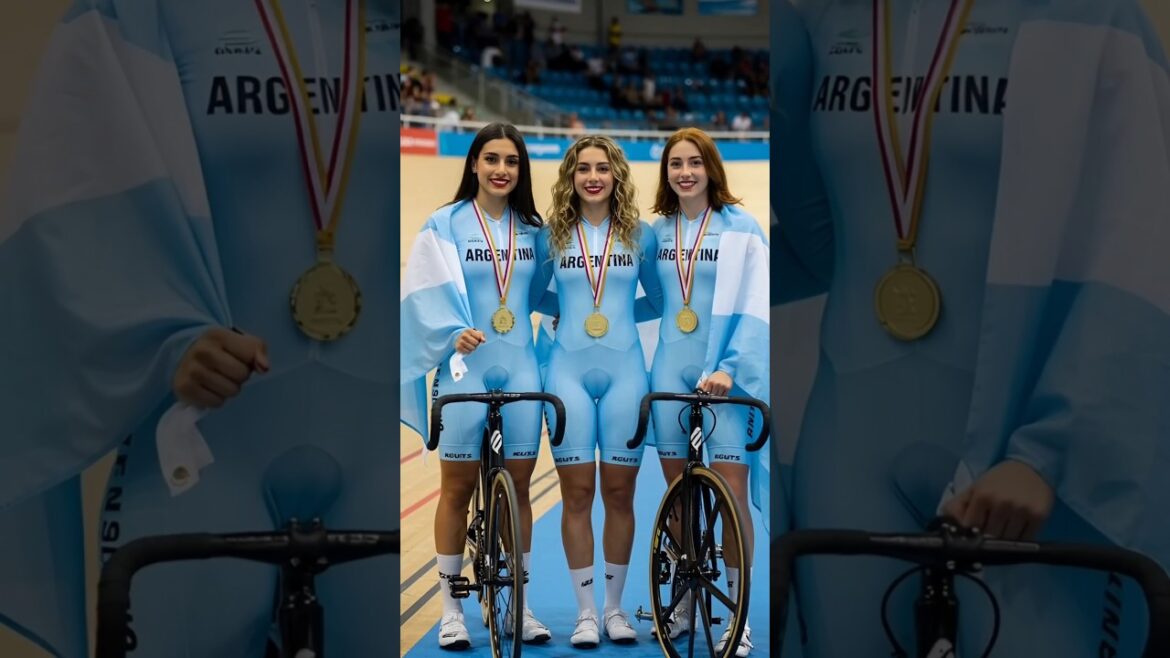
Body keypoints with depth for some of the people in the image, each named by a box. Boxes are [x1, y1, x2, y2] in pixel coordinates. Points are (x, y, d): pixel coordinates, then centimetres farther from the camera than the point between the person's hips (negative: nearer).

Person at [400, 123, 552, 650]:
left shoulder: (532, 229, 10)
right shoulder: (445, 225, -2)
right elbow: (432, 294, -11)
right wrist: (455, 334, -25)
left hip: (519, 367, 3)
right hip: (464, 366, -3)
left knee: (518, 484, 6)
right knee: (458, 484, 2)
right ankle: (450, 606, 11)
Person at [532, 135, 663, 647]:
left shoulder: (640, 236, 6)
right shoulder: (552, 237, 6)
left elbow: (659, 299, 15)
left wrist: (615, 316, 7)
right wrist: (572, 312, 10)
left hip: (624, 371, 0)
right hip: (569, 371, 0)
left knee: (619, 492, 3)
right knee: (577, 493, -1)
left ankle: (615, 607, 14)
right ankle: (585, 611, 7)